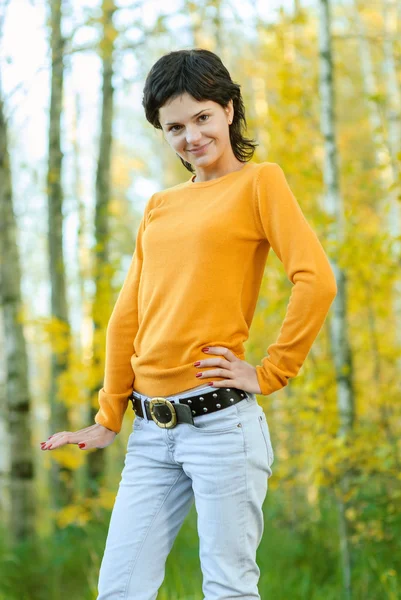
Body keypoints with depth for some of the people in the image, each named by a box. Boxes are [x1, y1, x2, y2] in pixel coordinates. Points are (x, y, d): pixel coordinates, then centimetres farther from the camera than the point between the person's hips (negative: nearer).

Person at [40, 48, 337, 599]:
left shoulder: (258, 182, 1)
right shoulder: (159, 207, 18)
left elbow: (316, 280, -11)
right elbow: (127, 316, 17)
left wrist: (269, 375, -10)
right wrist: (108, 419, 13)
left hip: (221, 422, -6)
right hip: (151, 431, 6)